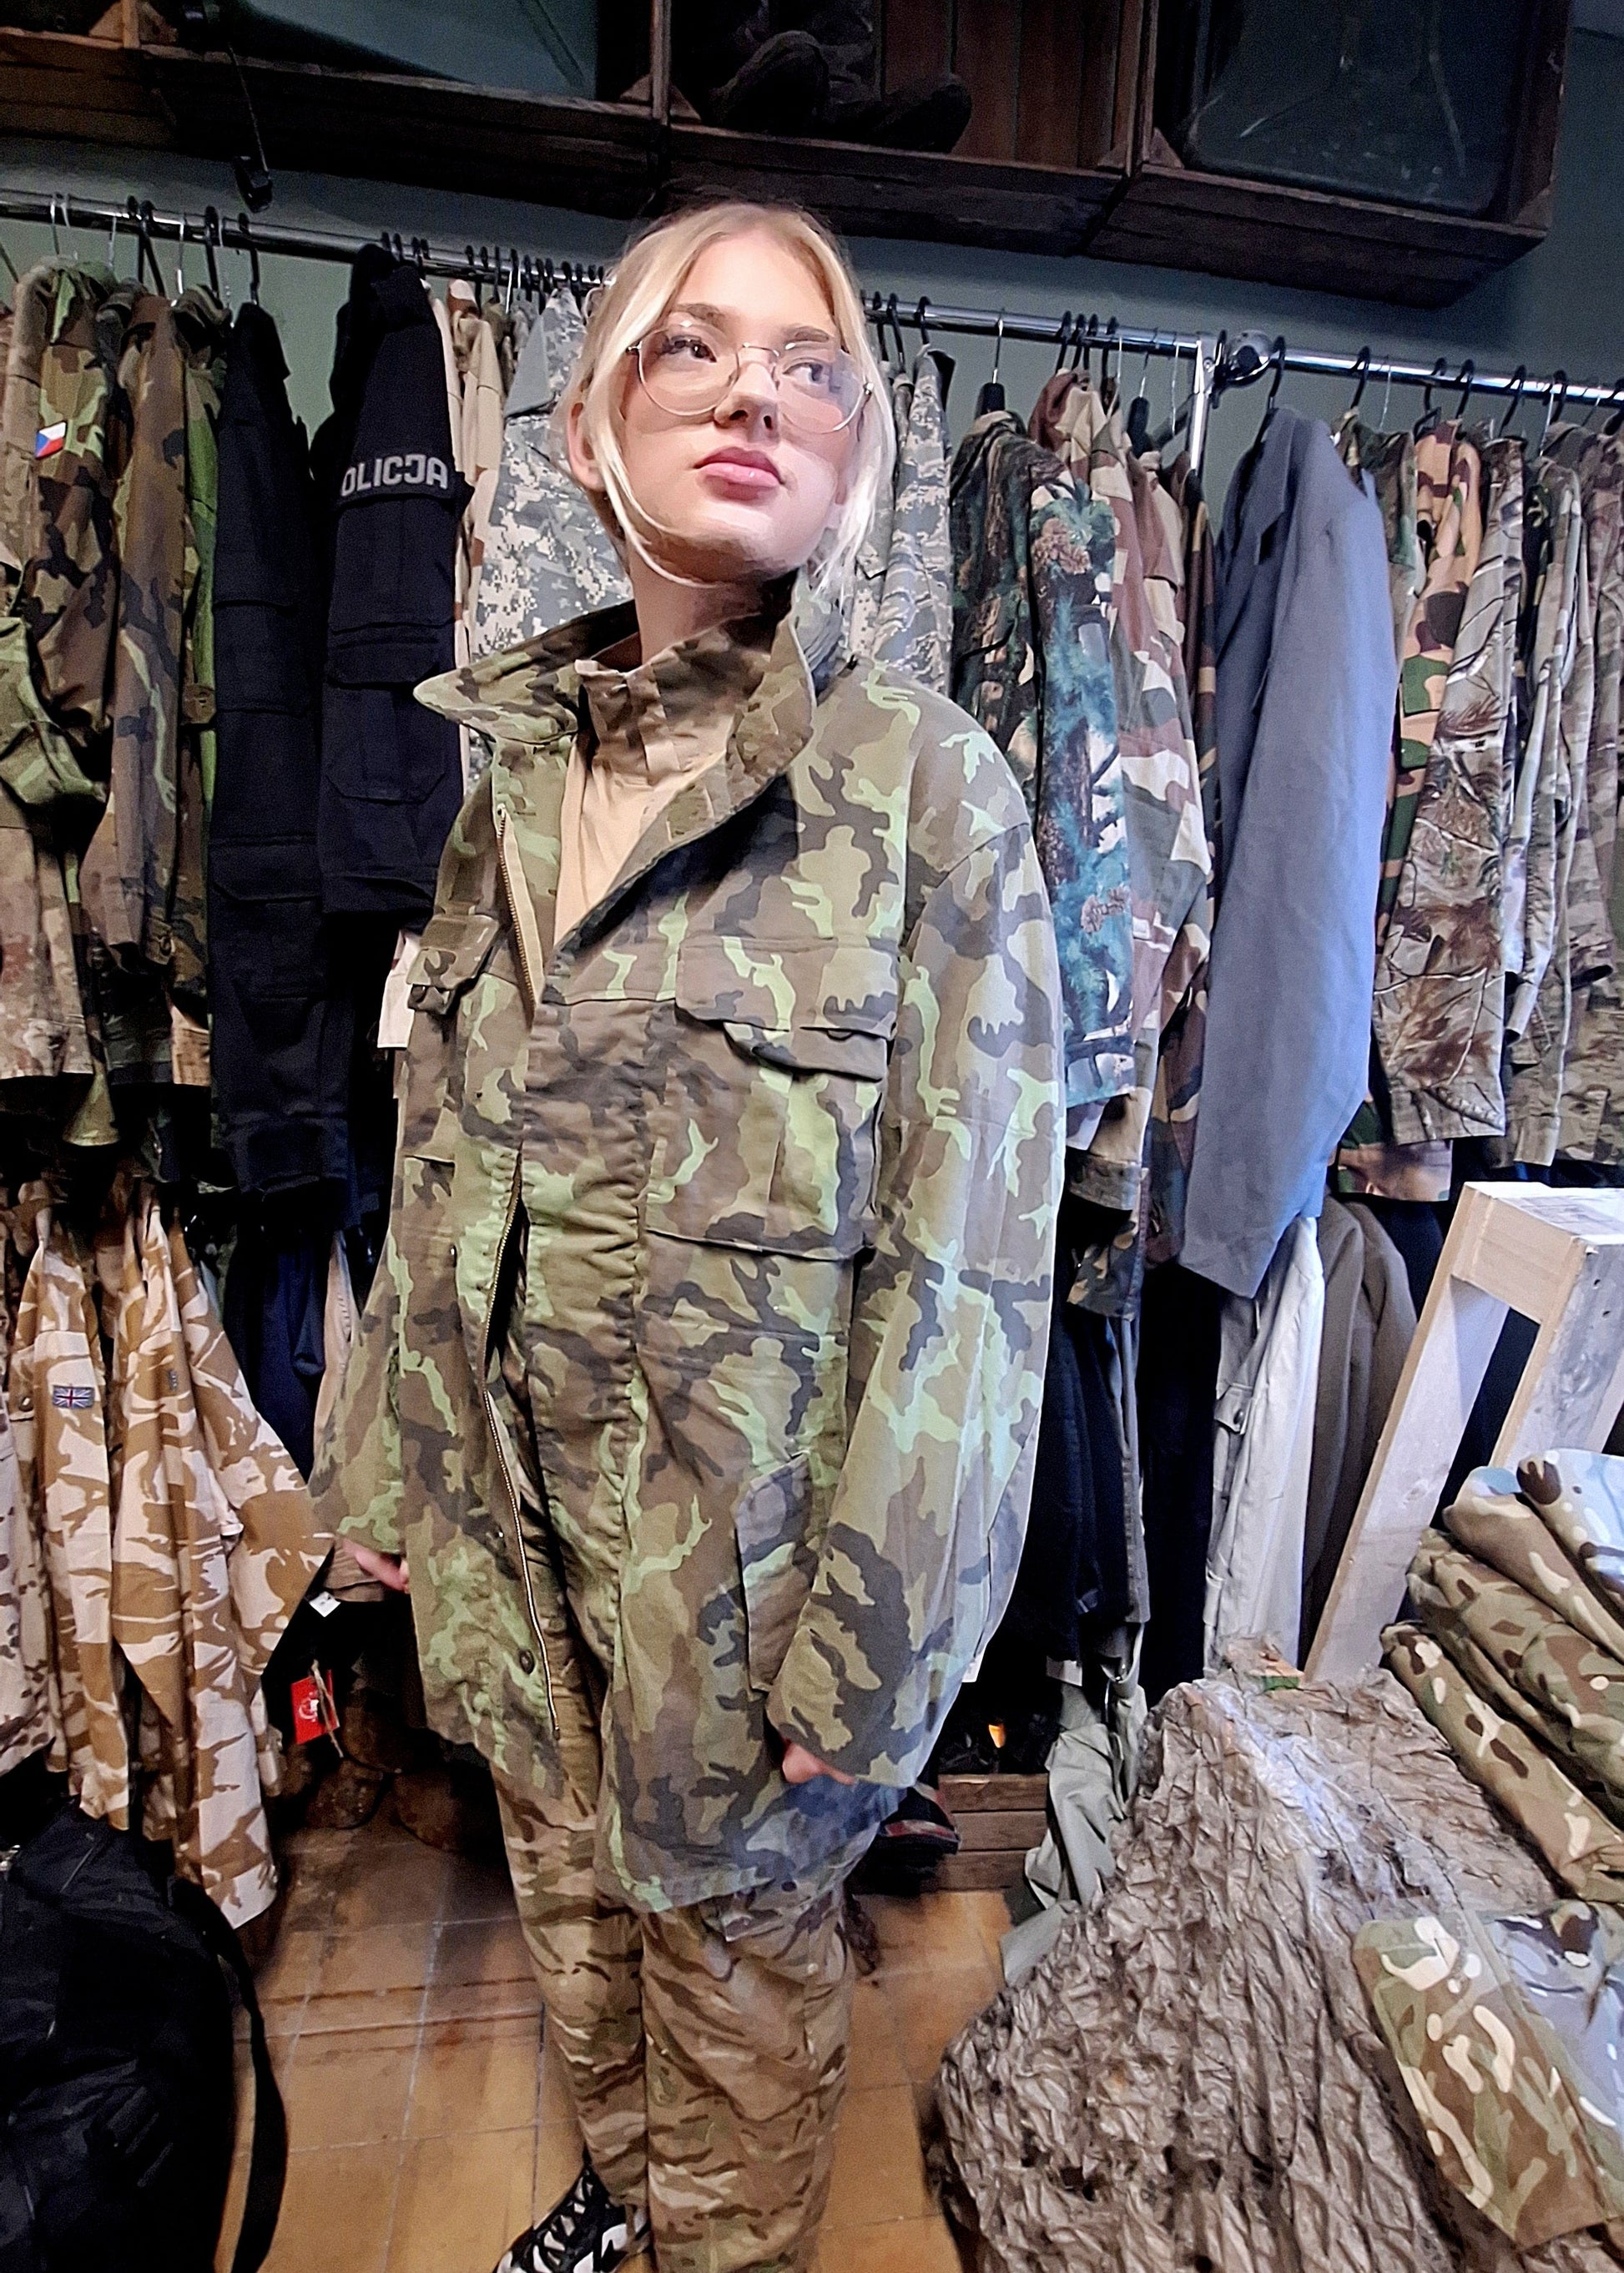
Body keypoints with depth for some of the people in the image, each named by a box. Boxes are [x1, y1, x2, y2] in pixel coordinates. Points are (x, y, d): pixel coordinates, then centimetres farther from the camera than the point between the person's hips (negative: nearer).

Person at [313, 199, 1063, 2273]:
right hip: (517, 1499, 6)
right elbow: (442, 1167, 6)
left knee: (735, 1935, 20)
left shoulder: (927, 784, -14)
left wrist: (857, 1640, -14)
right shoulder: (514, 758, 2)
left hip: (746, 1532, -5)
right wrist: (388, 1464, 9)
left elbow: (964, 1259, -16)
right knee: (572, 1890, 28)